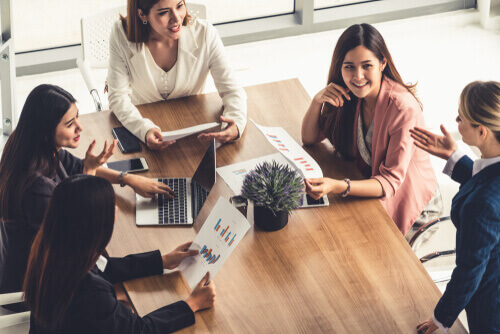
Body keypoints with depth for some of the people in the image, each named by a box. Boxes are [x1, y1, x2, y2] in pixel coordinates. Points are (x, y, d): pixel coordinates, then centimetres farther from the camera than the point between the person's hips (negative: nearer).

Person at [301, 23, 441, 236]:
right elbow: (309, 139, 2)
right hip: (367, 183, 6)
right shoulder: (347, 95, -8)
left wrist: (338, 187, -44)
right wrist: (317, 100, -19)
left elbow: (391, 182, -28)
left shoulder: (404, 109, -29)